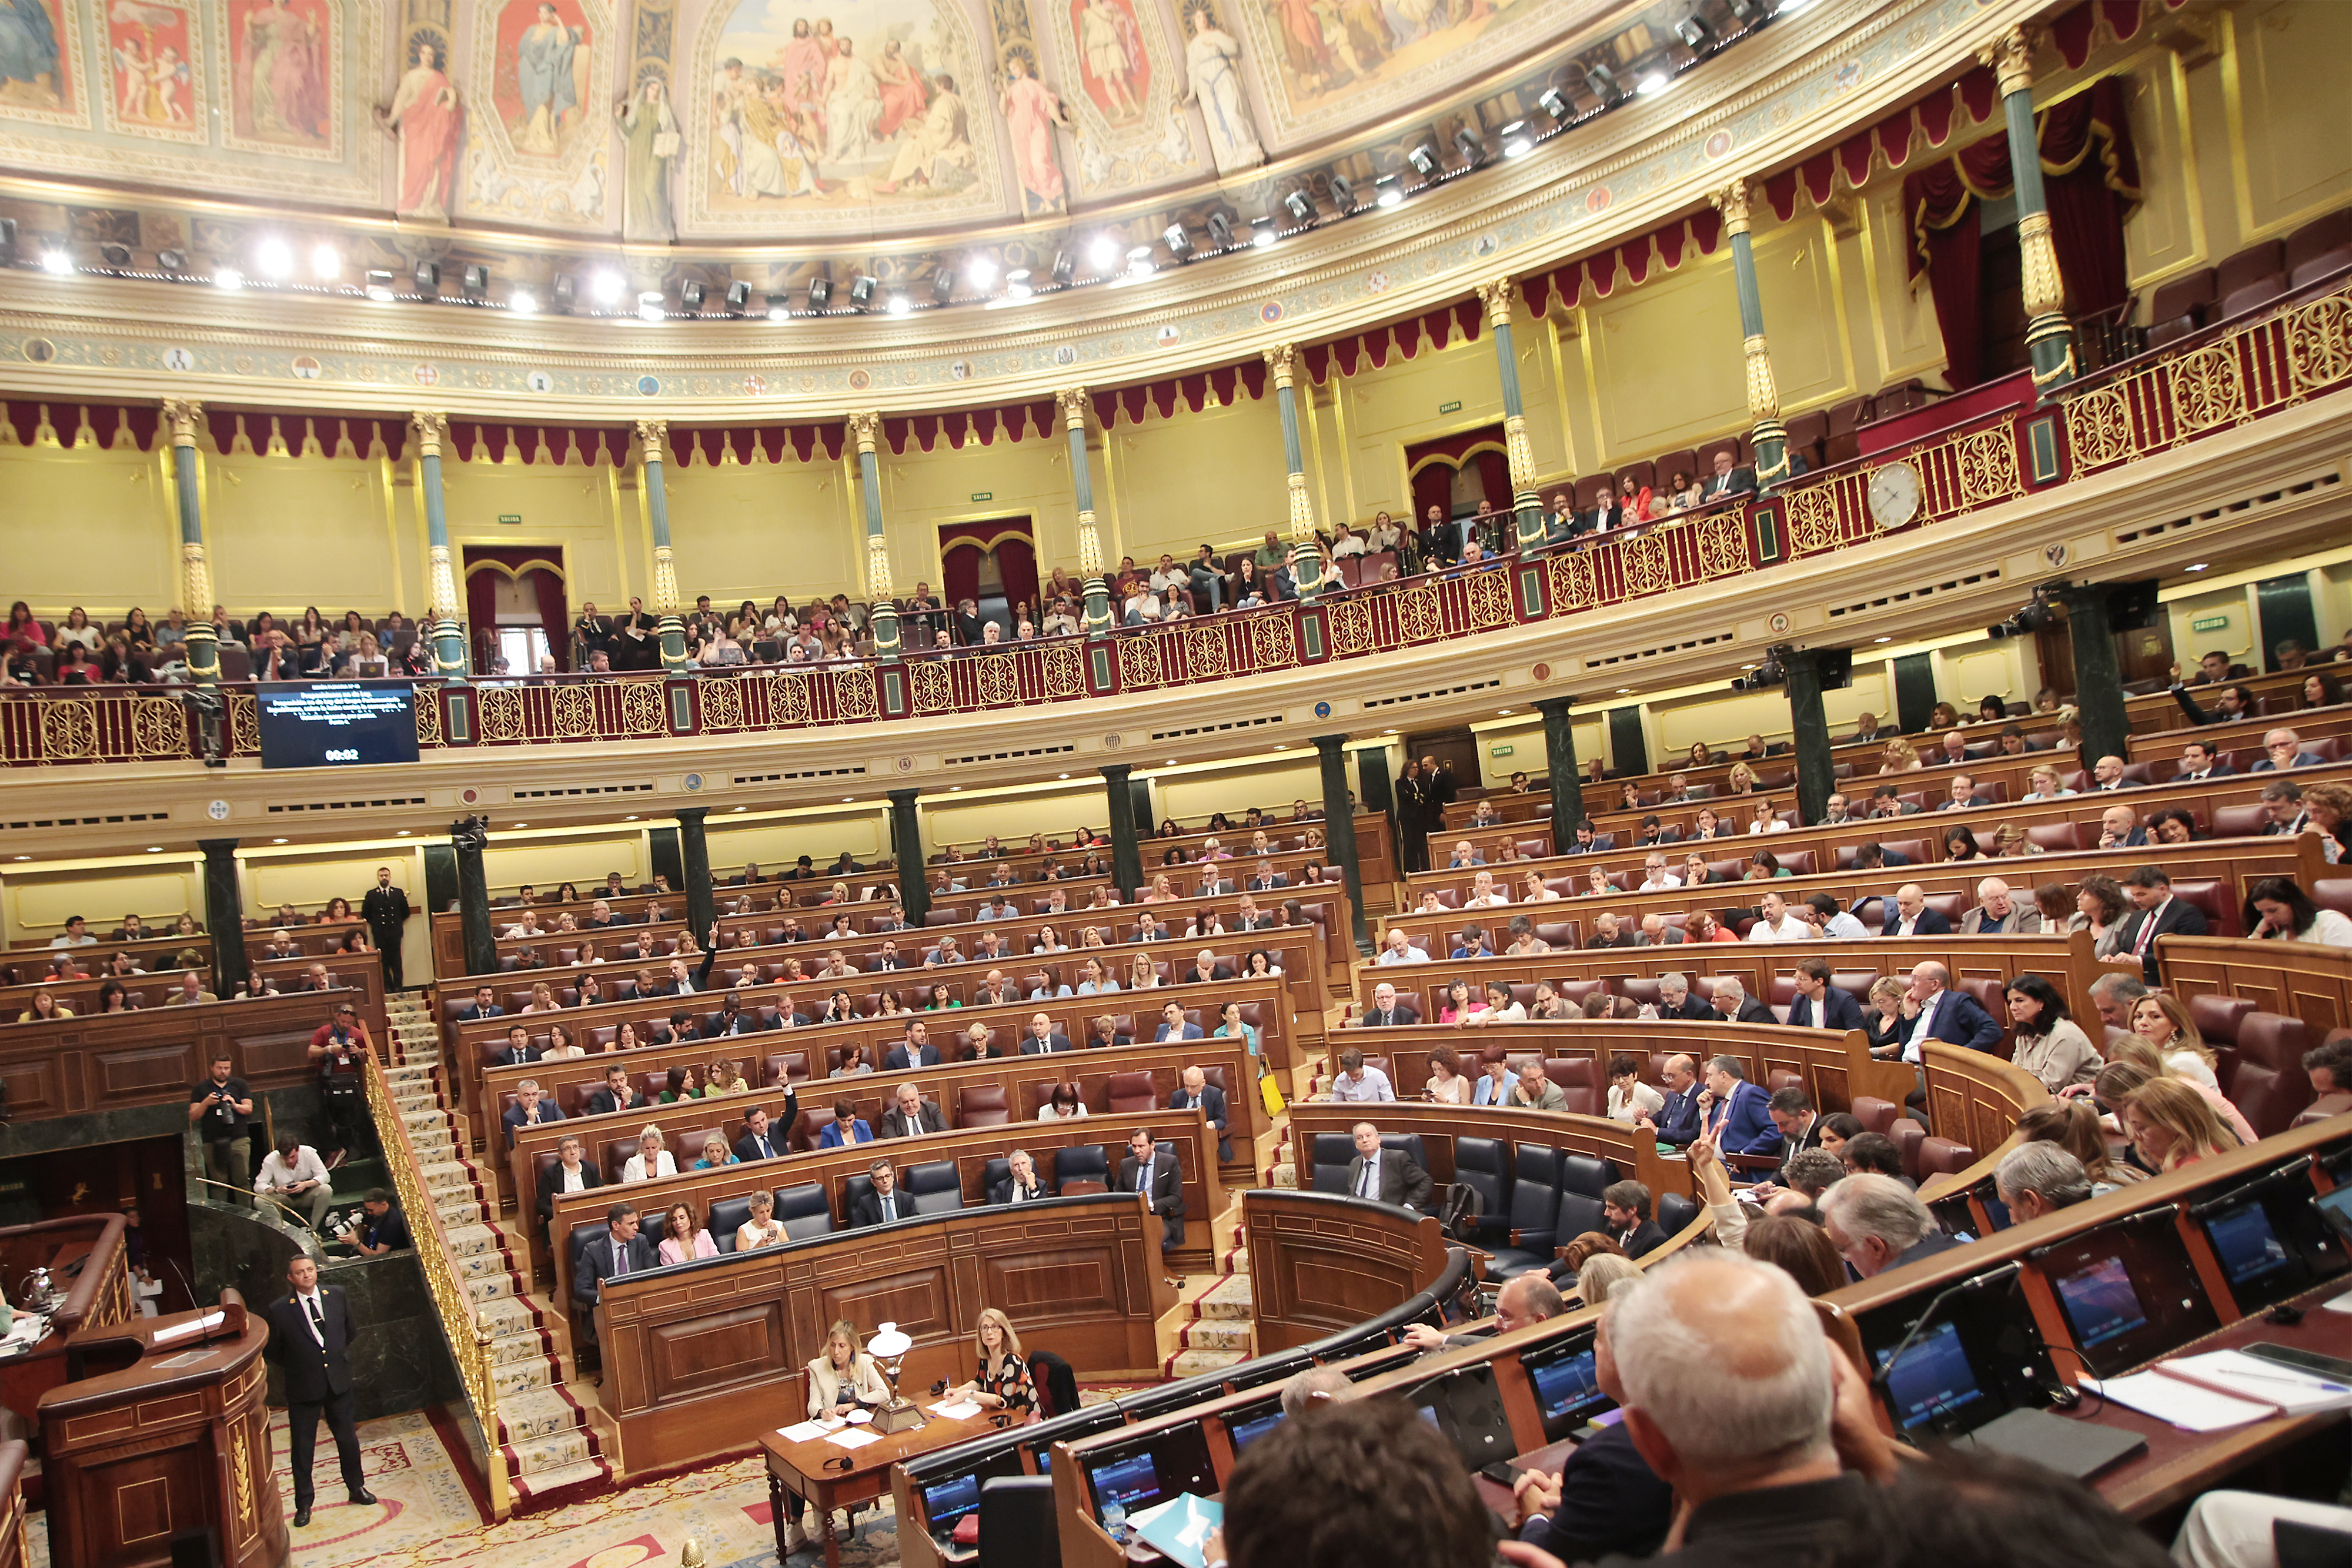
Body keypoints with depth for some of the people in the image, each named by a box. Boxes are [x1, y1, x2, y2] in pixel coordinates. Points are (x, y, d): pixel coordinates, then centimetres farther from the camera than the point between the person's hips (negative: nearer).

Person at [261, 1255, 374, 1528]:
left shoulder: (337, 1295, -3)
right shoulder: (279, 1310, -13)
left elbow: (352, 1331, 13)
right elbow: (271, 1350, 0)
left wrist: (341, 1355, 7)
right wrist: (296, 1367, 0)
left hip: (338, 1381, 3)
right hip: (303, 1388, -2)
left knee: (347, 1438, 15)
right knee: (302, 1446, 8)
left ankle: (357, 1488, 33)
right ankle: (304, 1503, 24)